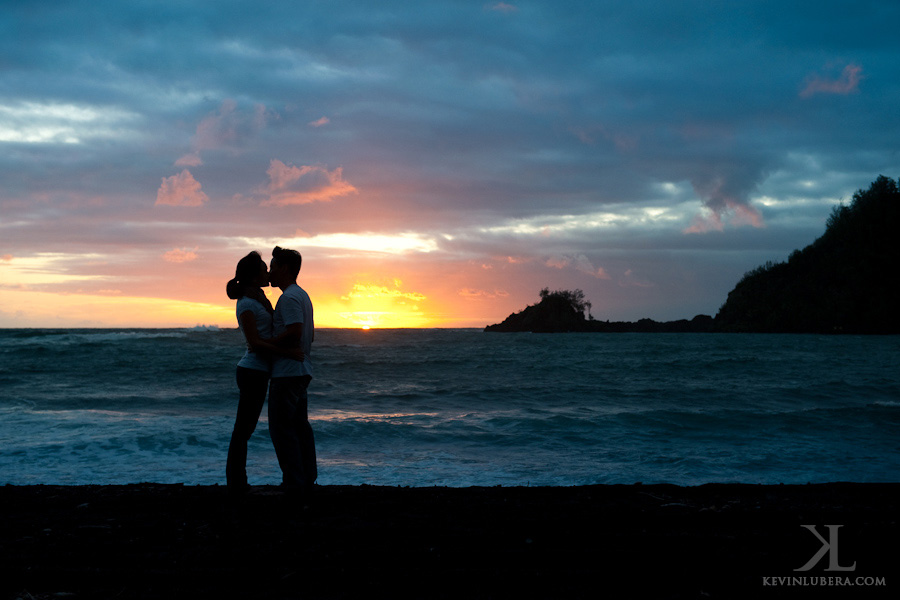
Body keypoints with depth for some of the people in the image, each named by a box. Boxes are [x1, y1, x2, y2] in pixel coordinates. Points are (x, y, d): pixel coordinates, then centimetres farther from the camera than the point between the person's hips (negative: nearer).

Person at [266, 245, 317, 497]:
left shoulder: (289, 297, -15)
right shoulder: (302, 296, 18)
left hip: (287, 372, -10)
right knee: (299, 425, 13)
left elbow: (294, 332, -26)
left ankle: (294, 483, -5)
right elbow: (310, 334, 22)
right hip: (301, 370, 10)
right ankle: (307, 481, 18)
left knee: (281, 428, -6)